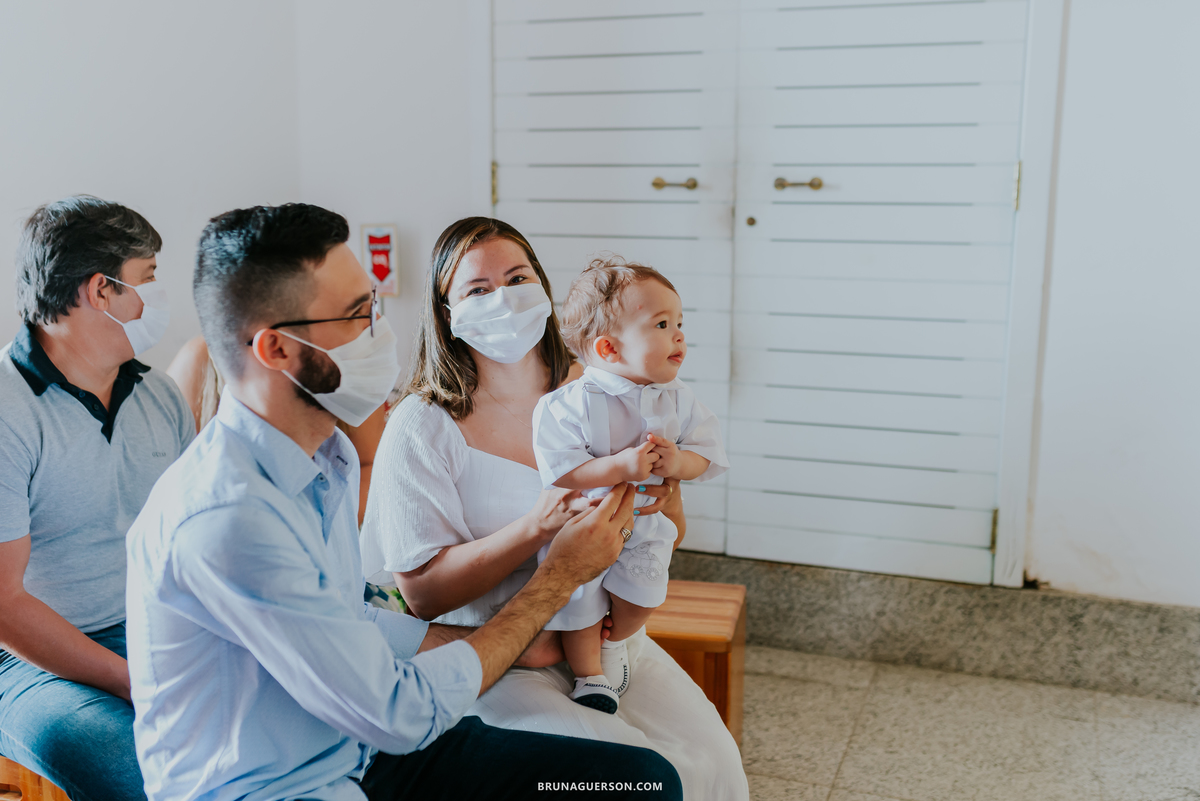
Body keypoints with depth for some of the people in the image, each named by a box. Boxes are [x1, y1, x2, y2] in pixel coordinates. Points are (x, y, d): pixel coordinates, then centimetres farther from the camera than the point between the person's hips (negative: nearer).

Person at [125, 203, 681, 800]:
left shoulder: (330, 455, 2)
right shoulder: (221, 520, -27)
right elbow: (402, 714, -21)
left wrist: (525, 643, 6)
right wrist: (560, 576, -13)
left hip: (358, 752, 8)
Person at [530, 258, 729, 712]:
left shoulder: (678, 399, -6)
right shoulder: (572, 404, -23)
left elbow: (707, 455, -2)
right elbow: (559, 471, -27)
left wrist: (677, 461, -25)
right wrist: (621, 466, -36)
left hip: (645, 526, 4)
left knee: (643, 597, -5)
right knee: (578, 602, 3)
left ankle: (613, 642, 29)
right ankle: (590, 676, 29)